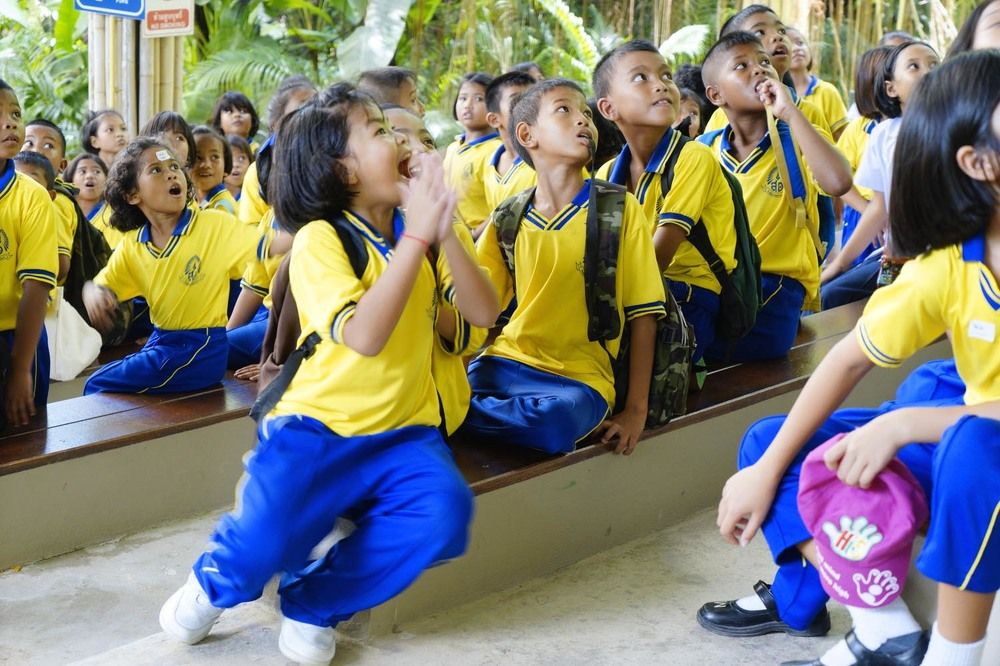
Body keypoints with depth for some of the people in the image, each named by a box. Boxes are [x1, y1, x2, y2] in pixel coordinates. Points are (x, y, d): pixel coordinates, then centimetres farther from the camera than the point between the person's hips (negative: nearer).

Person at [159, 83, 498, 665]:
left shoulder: (414, 229, 6)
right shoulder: (320, 239, -10)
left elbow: (484, 312, -5)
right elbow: (363, 336, -26)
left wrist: (445, 232, -18)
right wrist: (417, 234, -26)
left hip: (404, 433, 4)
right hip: (318, 427, -4)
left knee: (444, 514, -28)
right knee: (268, 540, -29)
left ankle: (315, 600, -2)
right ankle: (218, 580, 13)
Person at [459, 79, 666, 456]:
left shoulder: (619, 208, 0)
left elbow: (642, 314, 0)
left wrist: (636, 409, -5)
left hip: (580, 376, 0)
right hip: (507, 361, 1)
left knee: (554, 420, -35)